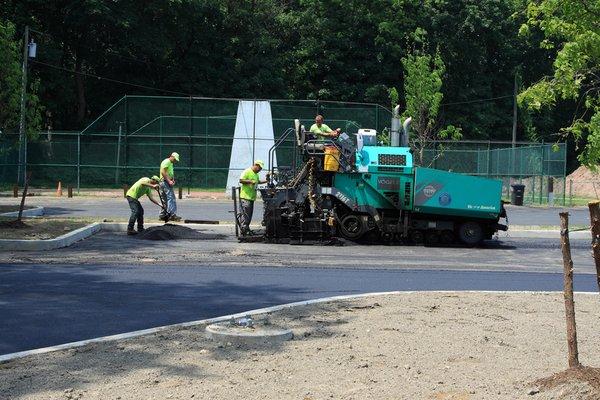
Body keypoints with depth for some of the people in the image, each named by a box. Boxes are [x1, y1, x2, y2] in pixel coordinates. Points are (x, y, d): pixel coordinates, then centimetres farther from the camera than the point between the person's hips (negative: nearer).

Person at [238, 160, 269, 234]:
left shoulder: (256, 174, 20)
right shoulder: (247, 171, -10)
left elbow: (258, 181, 35)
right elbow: (241, 180, -17)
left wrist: (266, 181, 23)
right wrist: (250, 181, -21)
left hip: (252, 197, 10)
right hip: (245, 197, -10)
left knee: (249, 214, 11)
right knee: (245, 214, -10)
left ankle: (246, 228, 16)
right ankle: (244, 229, -10)